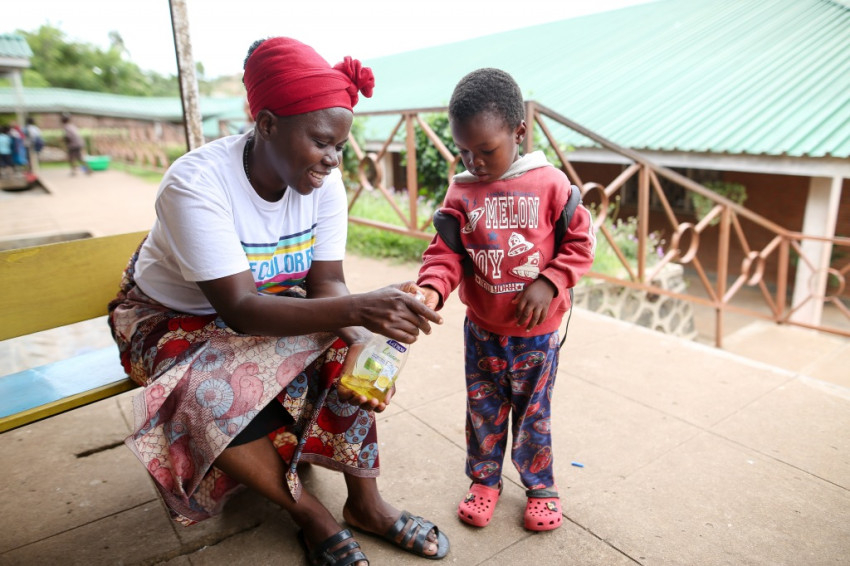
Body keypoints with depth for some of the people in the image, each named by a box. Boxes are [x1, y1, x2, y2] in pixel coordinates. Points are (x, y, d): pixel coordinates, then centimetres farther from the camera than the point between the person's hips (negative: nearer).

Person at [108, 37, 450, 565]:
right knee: (214, 398, -33)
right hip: (175, 321, -4)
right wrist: (358, 307, -49)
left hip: (271, 310, 4)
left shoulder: (324, 181, -14)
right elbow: (240, 308, -37)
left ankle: (366, 501, -5)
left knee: (351, 348, -20)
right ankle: (312, 516, -9)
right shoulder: (196, 183, -31)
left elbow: (327, 281, -14)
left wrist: (358, 339, -35)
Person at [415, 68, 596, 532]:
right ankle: (485, 479, 40)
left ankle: (540, 486, 38)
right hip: (481, 330, 2)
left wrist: (549, 283, -19)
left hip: (537, 332, -2)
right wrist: (432, 288, -29)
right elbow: (445, 251, -9)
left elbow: (581, 242, -5)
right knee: (483, 410, 17)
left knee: (533, 413, 15)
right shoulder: (461, 192, -4)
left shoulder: (550, 183, -9)